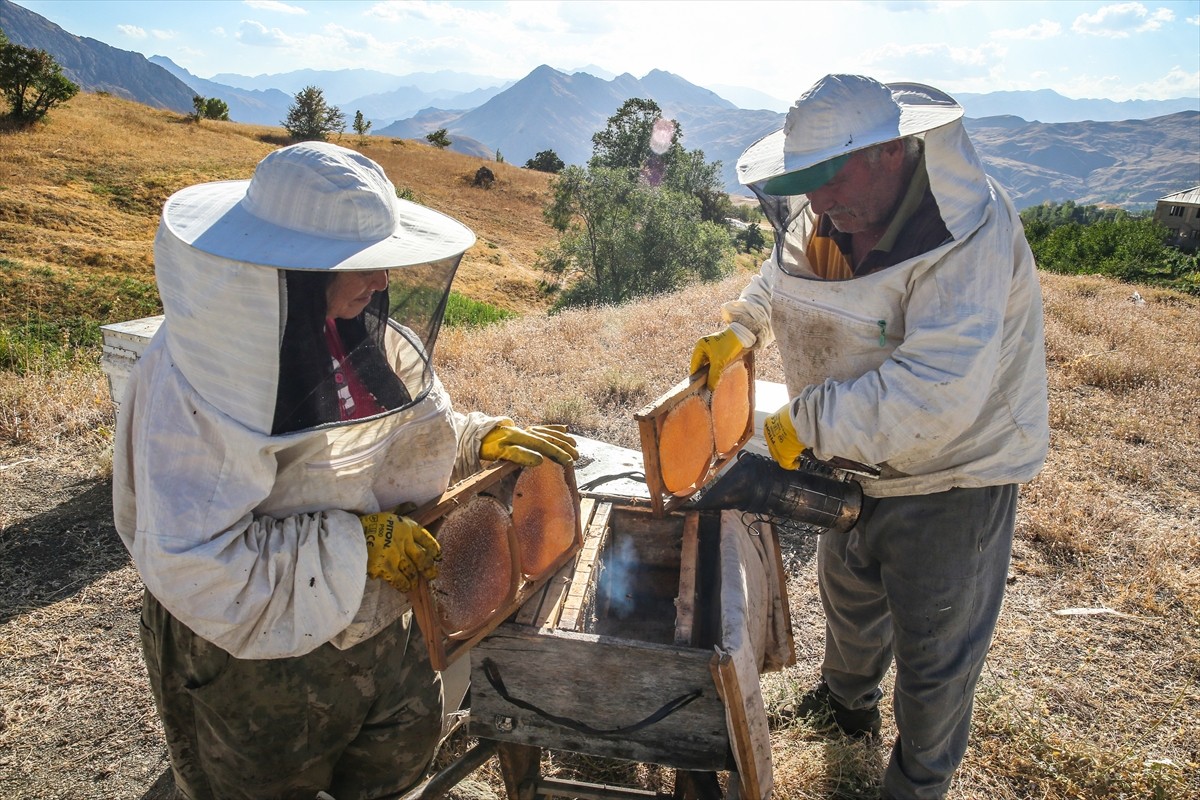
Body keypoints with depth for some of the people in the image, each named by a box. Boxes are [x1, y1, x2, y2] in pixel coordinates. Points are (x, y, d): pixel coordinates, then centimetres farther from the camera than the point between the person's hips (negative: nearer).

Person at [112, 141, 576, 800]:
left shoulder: (361, 331, -8)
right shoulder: (194, 375, -28)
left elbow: (413, 428, 9)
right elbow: (193, 562, -31)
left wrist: (483, 438, -8)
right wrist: (357, 544, -28)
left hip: (374, 621, 6)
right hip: (248, 651, -6)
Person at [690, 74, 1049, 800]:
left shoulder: (969, 232, -32)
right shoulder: (832, 210, -8)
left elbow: (936, 393, -41)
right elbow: (785, 273, 15)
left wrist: (807, 423, -33)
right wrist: (740, 327, -2)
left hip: (951, 475, -7)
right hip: (858, 458, 8)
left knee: (934, 654, 9)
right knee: (849, 590, 29)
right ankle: (849, 700, 59)